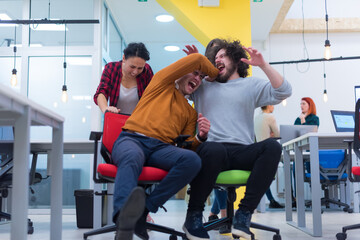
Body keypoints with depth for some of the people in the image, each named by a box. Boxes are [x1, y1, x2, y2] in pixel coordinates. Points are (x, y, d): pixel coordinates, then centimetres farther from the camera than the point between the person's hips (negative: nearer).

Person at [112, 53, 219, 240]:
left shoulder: (191, 113, 31)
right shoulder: (162, 83, 21)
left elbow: (187, 146, 22)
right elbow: (196, 59, 12)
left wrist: (201, 136, 1)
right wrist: (217, 74, 27)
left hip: (161, 148, 4)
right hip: (132, 140, -3)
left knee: (193, 160, -30)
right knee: (132, 159, -41)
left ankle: (145, 208, -31)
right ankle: (123, 224, -60)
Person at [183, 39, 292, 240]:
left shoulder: (252, 85, 22)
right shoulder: (203, 86, 27)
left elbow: (283, 92, 8)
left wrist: (263, 65, -1)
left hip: (242, 152, 1)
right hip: (212, 151, -1)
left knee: (272, 146, -31)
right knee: (213, 149, -39)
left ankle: (244, 214, -27)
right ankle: (194, 216, -21)